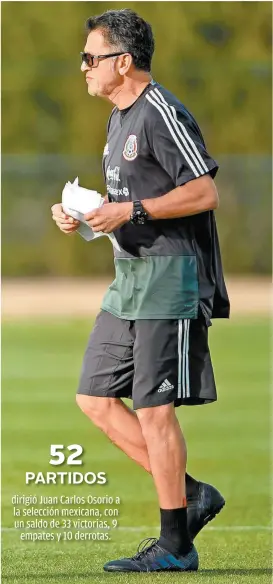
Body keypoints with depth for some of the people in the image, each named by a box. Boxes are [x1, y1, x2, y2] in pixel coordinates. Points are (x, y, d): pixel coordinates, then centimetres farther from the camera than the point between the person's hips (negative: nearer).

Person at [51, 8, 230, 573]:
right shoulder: (120, 119, 17)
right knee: (95, 398, 8)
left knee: (154, 408, -7)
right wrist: (84, 214, 8)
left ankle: (174, 546, 0)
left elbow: (204, 191, -19)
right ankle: (191, 496, 13)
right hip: (129, 276, 10)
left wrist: (132, 211, -21)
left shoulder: (162, 114, -14)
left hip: (169, 275, -10)